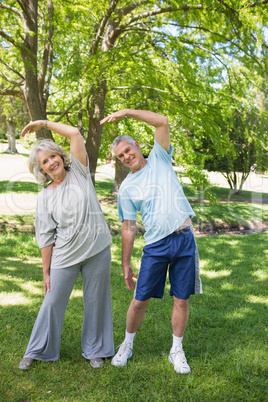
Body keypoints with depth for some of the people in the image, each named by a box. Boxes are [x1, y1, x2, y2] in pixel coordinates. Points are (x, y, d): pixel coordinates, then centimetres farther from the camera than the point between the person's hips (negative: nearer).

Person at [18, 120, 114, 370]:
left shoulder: (79, 173, 0)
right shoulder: (45, 196, 0)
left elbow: (75, 134, -8)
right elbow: (46, 236, 0)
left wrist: (43, 123, -1)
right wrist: (46, 271, 0)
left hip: (97, 250, 0)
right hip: (64, 255, 0)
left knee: (96, 301, 10)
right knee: (52, 302, 8)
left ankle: (95, 350, 30)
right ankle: (38, 351, 29)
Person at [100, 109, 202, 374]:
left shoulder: (159, 159, 6)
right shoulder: (126, 188, 6)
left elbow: (162, 122, -6)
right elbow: (129, 227, 6)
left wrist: (126, 112, -9)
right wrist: (125, 264, 5)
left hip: (185, 240, 0)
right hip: (156, 246, 0)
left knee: (182, 300, 7)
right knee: (139, 301, 4)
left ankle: (176, 350, 27)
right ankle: (127, 345, 30)